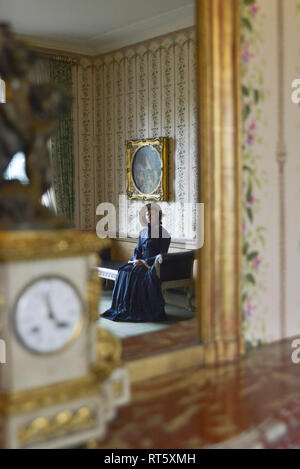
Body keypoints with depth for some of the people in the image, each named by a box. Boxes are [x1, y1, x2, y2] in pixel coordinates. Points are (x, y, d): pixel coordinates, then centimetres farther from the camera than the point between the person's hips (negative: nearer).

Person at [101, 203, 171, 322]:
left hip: (154, 264, -6)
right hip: (140, 262, 6)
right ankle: (124, 308, -20)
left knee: (137, 274, -31)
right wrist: (136, 260, -5)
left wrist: (144, 262, -17)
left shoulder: (164, 234, -3)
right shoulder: (143, 232, 16)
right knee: (124, 271, -21)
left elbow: (162, 255, -10)